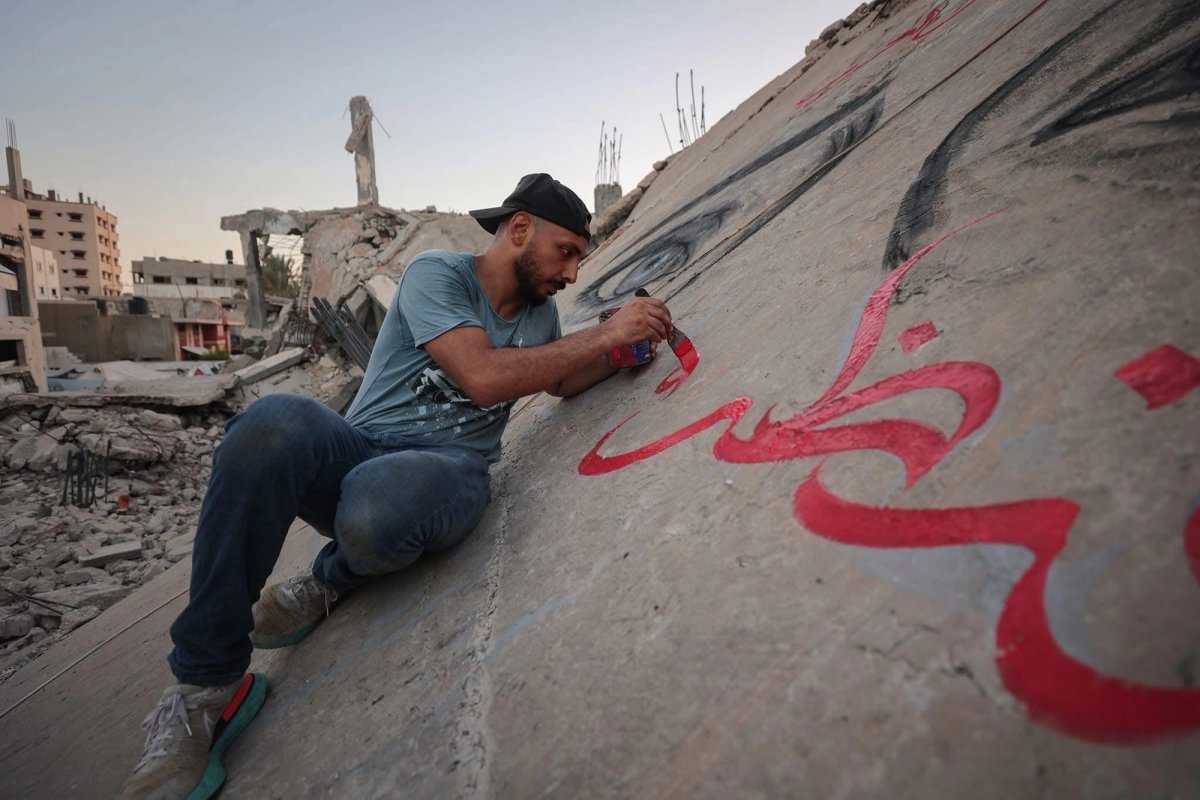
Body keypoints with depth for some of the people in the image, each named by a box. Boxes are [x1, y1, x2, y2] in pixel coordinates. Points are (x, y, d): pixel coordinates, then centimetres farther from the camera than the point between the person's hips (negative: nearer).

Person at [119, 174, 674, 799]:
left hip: (447, 469, 2)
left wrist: (626, 347, 11)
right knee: (274, 422, -37)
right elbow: (482, 376, -18)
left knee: (375, 509, -37)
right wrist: (604, 334, -13)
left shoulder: (539, 313, 16)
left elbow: (565, 381, 30)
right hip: (356, 447, -1)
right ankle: (205, 687, -20)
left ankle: (328, 582, 4)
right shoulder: (437, 273, -3)